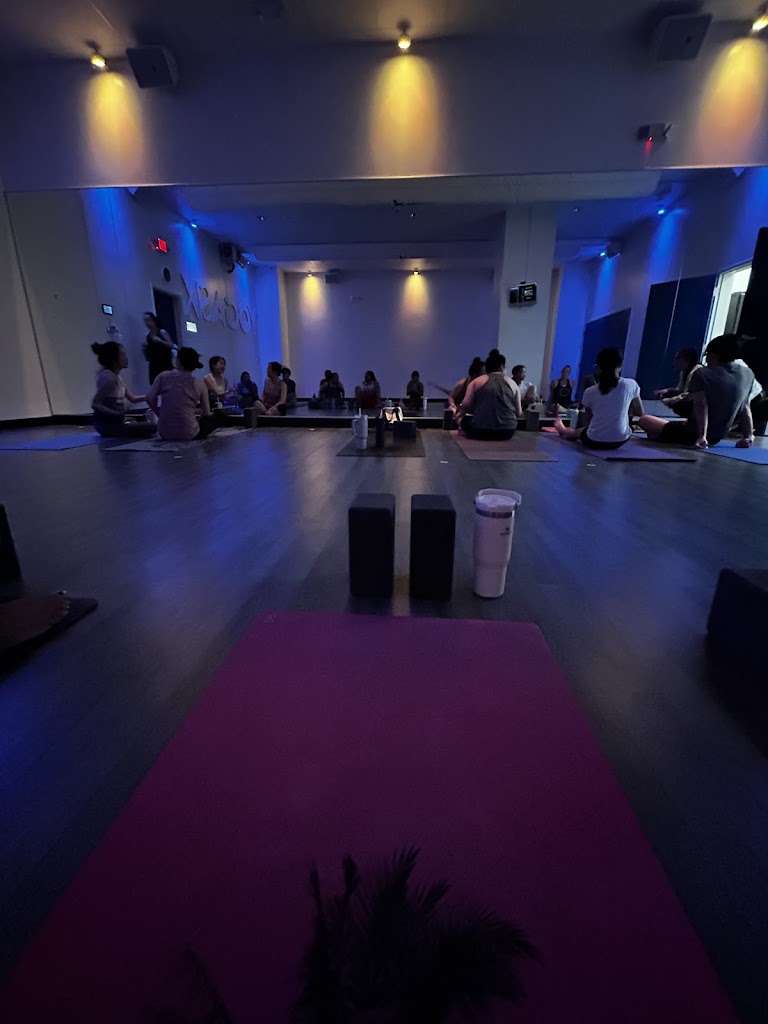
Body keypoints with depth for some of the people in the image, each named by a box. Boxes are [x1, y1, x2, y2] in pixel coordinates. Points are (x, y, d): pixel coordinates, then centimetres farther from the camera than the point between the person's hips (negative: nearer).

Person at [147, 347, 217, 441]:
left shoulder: (164, 376, 2)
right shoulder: (199, 384, -1)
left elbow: (149, 398, -5)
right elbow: (206, 414, 6)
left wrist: (160, 414, 12)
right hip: (188, 435, -5)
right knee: (213, 419, 22)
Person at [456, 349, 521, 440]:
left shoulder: (477, 381, 7)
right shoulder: (512, 383, 12)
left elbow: (466, 405, -1)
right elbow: (519, 413, 12)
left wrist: (460, 414, 22)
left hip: (480, 430, -2)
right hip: (507, 432, 2)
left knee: (460, 417, 25)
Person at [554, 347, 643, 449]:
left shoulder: (589, 391, -3)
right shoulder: (631, 384, -4)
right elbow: (640, 413, 9)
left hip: (594, 441, -1)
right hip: (620, 441, 1)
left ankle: (565, 432, 66)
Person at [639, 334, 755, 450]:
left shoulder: (702, 374, -17)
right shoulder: (748, 374, 1)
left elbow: (701, 406, -27)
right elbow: (745, 407, 5)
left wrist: (701, 436, -32)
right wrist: (748, 436, 8)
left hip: (693, 435, -7)